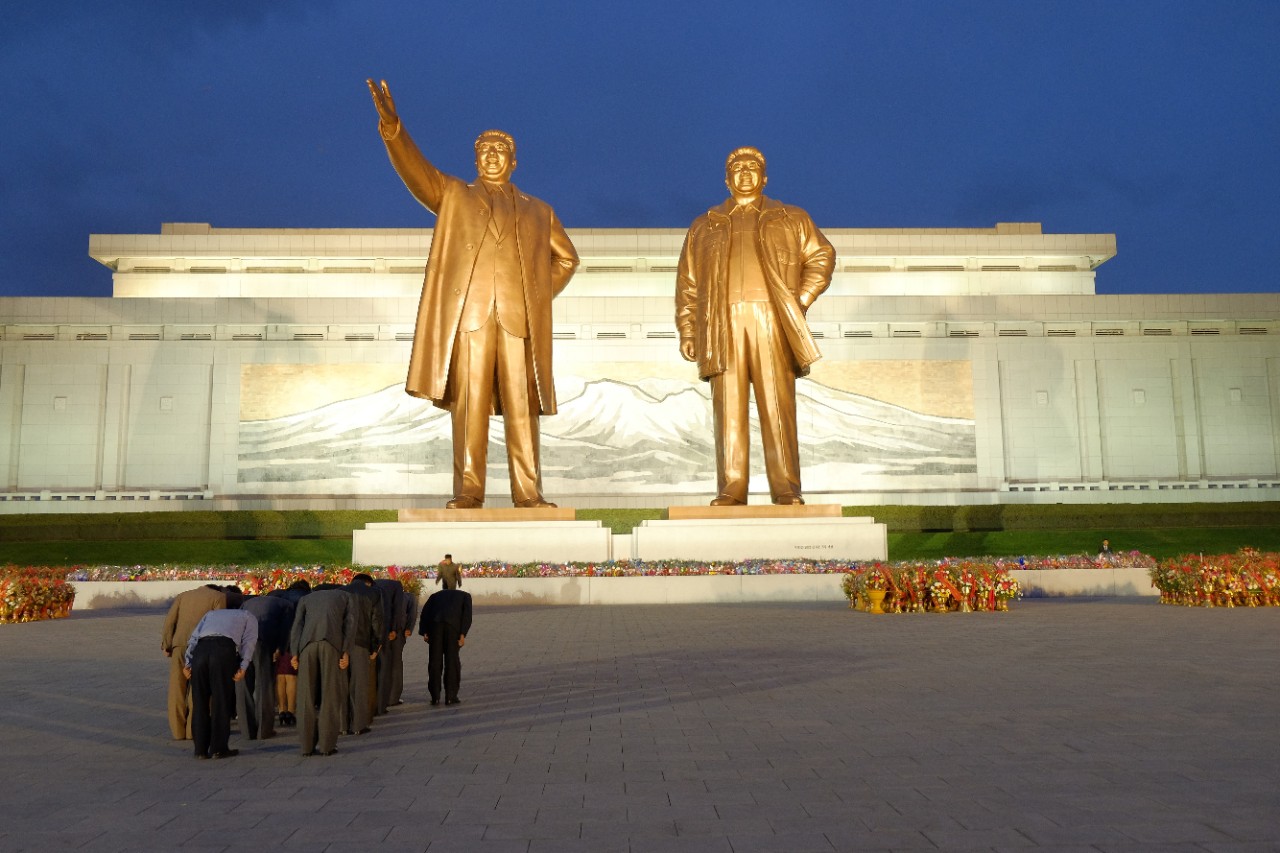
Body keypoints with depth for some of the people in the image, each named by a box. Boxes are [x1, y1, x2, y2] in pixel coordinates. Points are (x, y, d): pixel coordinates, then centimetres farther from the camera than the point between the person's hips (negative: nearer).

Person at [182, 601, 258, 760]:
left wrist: (187, 663, 14)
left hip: (201, 649, 3)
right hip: (224, 649, -3)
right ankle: (219, 748, 8)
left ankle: (200, 749, 16)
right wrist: (243, 667, 2)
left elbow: (193, 638, 23)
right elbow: (249, 641, 11)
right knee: (222, 701, 6)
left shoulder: (211, 613, 38)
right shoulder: (248, 617, 29)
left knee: (200, 701, 12)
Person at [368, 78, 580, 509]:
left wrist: (542, 294, 13)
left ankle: (528, 493, -1)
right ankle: (468, 490, -4)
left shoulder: (538, 212, 23)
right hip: (468, 313, -1)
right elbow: (416, 171, 3)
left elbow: (566, 257, 28)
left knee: (521, 406, -2)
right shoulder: (453, 196, 19)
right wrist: (392, 129, -14)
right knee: (469, 404, -5)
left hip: (521, 318, 1)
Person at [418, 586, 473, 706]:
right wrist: (463, 634, 0)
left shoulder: (436, 595, 36)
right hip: (453, 624, -2)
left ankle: (435, 697, 10)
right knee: (452, 661, 7)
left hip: (435, 622, 2)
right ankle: (450, 696, 7)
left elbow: (425, 610, 16)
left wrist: (424, 632, 7)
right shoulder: (465, 595, 29)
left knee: (435, 661, 10)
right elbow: (467, 612, 8)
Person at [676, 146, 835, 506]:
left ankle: (787, 491, -4)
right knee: (728, 409, -4)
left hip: (772, 323, -1)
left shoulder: (793, 219, 20)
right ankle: (730, 490, -2)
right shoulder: (704, 226, 22)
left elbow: (821, 256, 13)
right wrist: (687, 332, 5)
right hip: (723, 325, 1)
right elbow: (687, 283, 16)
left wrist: (801, 300, -2)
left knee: (778, 407, -6)